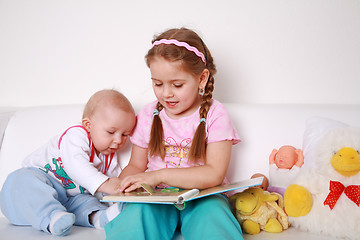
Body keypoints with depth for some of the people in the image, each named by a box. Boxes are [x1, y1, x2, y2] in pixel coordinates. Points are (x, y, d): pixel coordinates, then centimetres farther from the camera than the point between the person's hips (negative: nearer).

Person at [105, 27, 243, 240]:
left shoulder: (215, 115, -4)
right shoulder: (148, 116, 8)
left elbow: (214, 174, -13)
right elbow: (136, 165, 15)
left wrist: (159, 175, -21)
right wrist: (125, 183, -11)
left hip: (201, 196, -1)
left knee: (212, 214, -34)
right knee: (137, 213, -31)